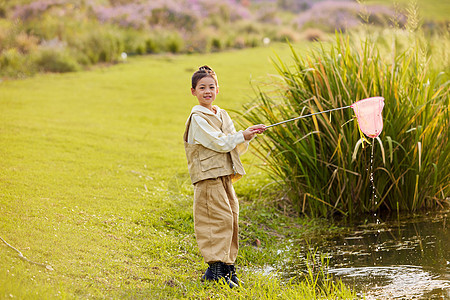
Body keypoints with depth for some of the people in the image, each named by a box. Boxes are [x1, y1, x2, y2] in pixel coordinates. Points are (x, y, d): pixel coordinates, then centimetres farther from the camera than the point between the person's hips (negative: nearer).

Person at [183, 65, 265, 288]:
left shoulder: (222, 115, 17)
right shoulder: (198, 118, -7)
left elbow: (237, 148, 18)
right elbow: (219, 143, -16)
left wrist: (248, 137, 0)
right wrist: (242, 135, -8)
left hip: (225, 176, 8)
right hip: (208, 177, -8)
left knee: (231, 218, 8)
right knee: (220, 218, -13)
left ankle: (228, 266, 16)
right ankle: (214, 268, -11)